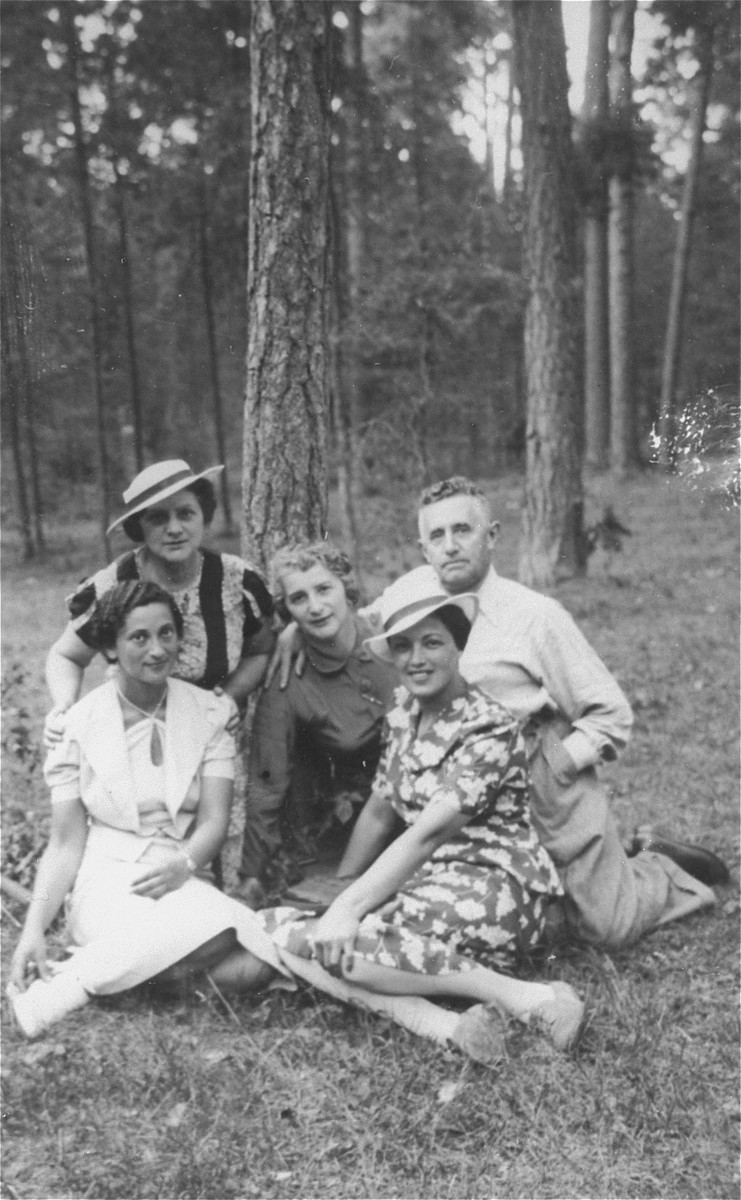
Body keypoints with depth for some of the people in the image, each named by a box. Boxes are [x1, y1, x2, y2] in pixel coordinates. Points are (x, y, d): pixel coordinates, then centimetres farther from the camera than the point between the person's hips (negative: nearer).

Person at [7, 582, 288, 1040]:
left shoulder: (209, 713, 2)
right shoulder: (81, 723, -1)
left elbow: (214, 821, -4)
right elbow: (66, 843, 1)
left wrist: (182, 865, -26)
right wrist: (35, 927, -14)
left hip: (183, 879, 3)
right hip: (108, 879, -2)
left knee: (247, 969, -28)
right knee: (214, 936, -33)